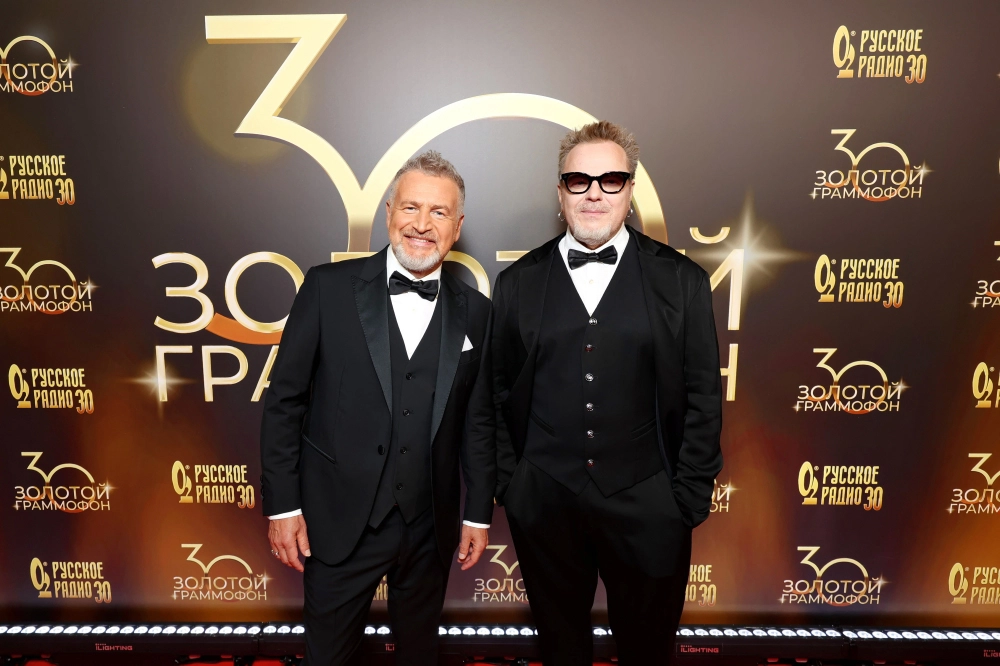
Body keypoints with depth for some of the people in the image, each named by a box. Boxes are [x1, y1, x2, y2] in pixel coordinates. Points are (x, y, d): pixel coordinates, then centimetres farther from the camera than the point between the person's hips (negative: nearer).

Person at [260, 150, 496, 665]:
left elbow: (478, 422, 4)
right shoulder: (328, 288, -7)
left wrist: (478, 514, 6)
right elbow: (284, 400, -4)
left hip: (430, 527, 2)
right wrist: (282, 505, -5)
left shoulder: (475, 312, 0)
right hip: (339, 522, -2)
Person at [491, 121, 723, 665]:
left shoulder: (681, 280, -2)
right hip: (544, 503, 1)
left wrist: (689, 497, -3)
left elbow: (703, 398, -1)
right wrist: (507, 483, 1)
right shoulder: (518, 282, 1)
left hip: (648, 507, 0)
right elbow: (497, 392, 5)